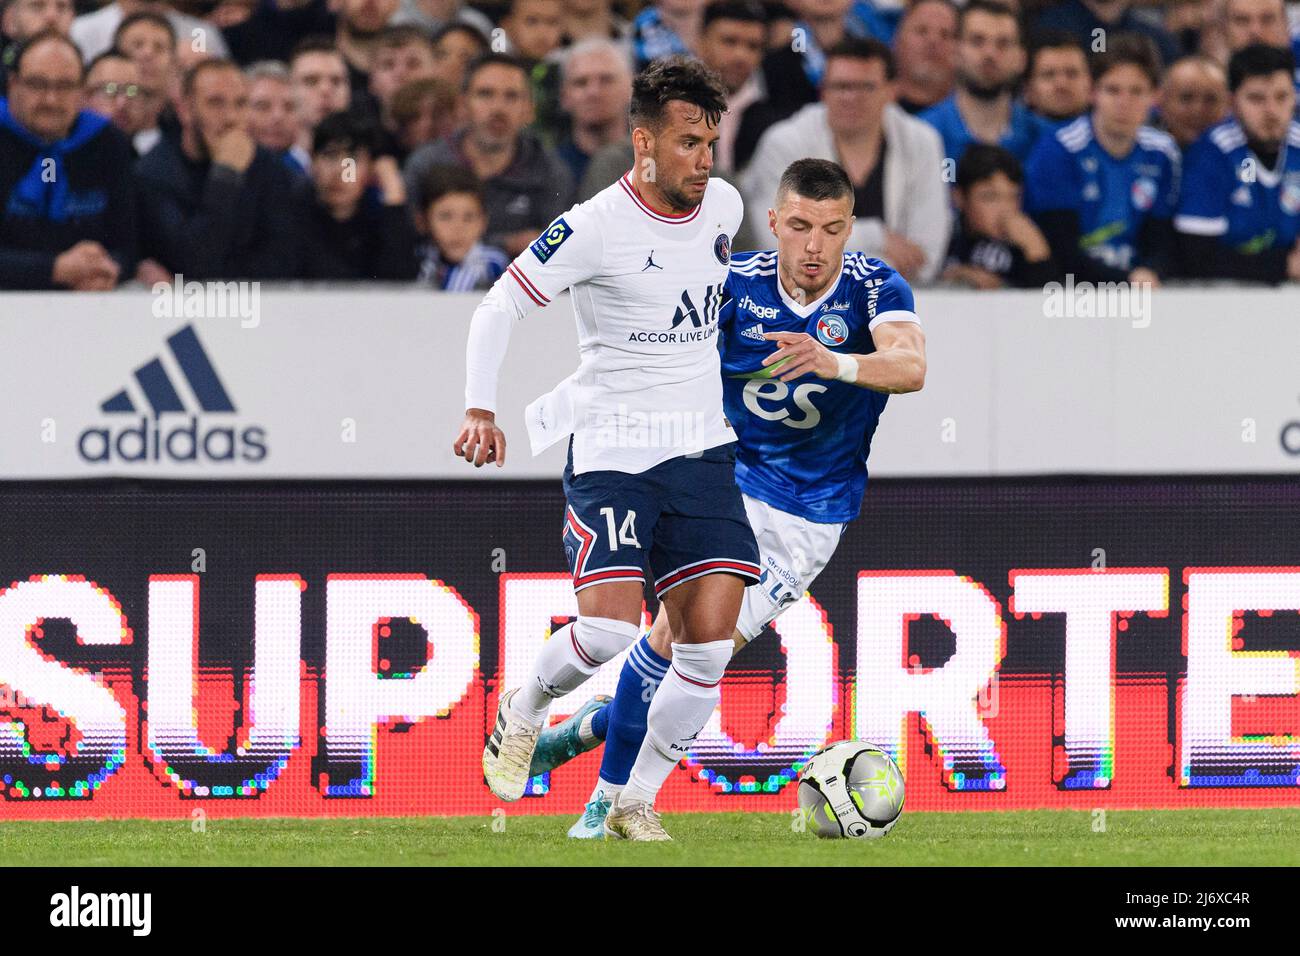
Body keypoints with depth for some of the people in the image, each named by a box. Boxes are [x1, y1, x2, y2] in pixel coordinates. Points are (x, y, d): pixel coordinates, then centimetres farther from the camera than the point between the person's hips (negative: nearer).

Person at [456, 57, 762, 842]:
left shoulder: (724, 207, 5)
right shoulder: (596, 228, -13)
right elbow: (500, 306, -7)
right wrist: (481, 409, -16)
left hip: (702, 450, 5)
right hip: (612, 454, -5)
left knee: (710, 643, -5)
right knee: (609, 629, -20)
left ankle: (638, 804, 9)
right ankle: (523, 713, 13)